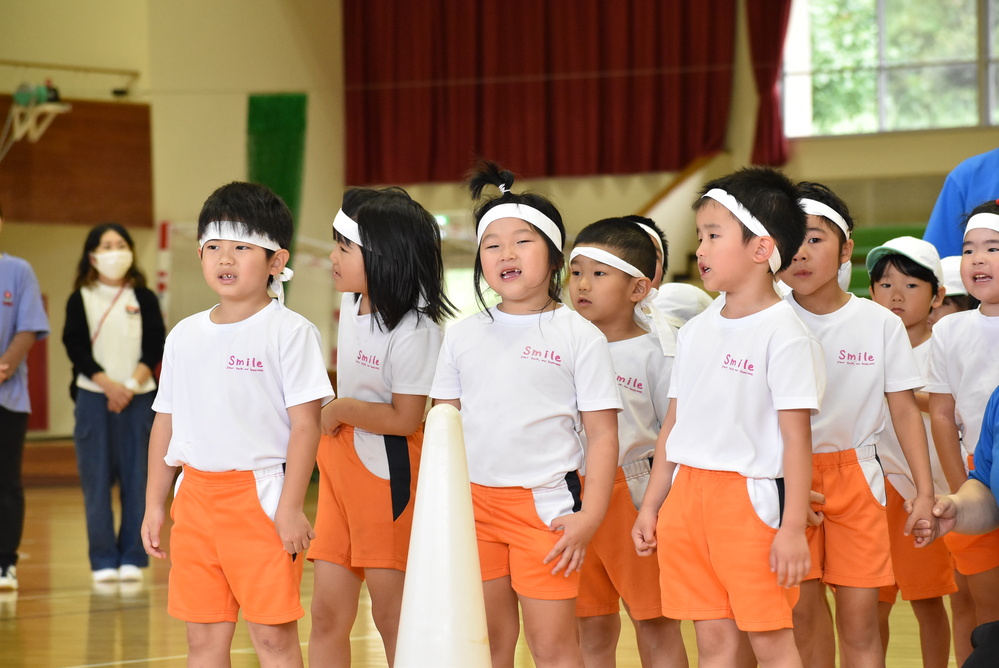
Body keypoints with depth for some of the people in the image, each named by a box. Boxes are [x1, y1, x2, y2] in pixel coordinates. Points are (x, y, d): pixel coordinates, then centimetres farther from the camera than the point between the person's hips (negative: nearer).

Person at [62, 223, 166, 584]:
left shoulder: (144, 298, 8)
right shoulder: (80, 300, 5)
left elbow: (156, 346, 1)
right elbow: (77, 348, -3)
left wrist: (132, 385, -12)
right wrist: (109, 385, -13)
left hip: (138, 398, 1)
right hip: (94, 398, -1)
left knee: (135, 479, 0)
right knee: (97, 480, -1)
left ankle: (132, 557, 5)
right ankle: (103, 560, 3)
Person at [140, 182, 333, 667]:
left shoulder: (289, 333, -6)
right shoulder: (185, 336, 11)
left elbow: (305, 424, -10)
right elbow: (166, 423, 16)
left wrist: (291, 508, -16)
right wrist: (154, 504, 14)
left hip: (261, 495, -5)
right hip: (196, 495, 6)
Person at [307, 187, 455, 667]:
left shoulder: (414, 331, -19)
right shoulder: (353, 303, 7)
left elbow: (405, 418, -21)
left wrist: (341, 410, -10)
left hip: (388, 472, -8)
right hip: (339, 465, 8)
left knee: (393, 614, -1)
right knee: (327, 613, 6)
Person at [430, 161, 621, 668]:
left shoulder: (579, 337, -4)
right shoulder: (463, 336, 8)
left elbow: (602, 435, -5)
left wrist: (589, 517, -12)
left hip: (546, 505, -4)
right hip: (474, 502, 4)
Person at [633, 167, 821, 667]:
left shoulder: (783, 334, -10)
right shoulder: (696, 331, 12)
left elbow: (796, 436, -13)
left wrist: (793, 527, -16)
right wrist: (650, 507, 16)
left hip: (750, 497, -7)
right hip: (688, 495, 7)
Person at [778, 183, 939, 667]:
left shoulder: (880, 324, 0)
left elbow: (904, 410, 4)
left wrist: (925, 492, -1)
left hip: (856, 476, 1)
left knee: (860, 623, -1)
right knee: (797, 618, -3)